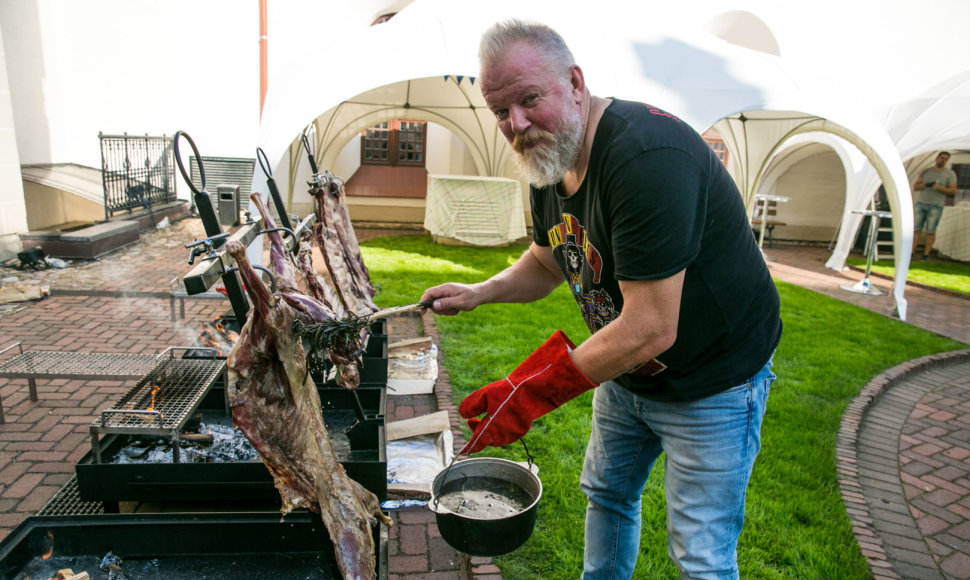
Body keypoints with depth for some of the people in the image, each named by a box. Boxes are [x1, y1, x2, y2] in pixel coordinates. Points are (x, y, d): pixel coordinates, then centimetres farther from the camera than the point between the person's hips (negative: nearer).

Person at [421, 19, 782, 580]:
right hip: (625, 372, 8)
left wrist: (531, 394, -28)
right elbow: (547, 264, 13)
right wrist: (479, 293, -5)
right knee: (608, 493, 25)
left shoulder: (647, 157, -32)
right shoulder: (550, 158, -3)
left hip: (711, 381, -8)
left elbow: (650, 329, -33)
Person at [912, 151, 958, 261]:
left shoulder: (950, 174, 0)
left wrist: (939, 187, -21)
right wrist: (925, 185, -15)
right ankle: (911, 253, 4)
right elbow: (915, 186, 5)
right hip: (921, 203, 3)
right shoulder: (925, 172, 7)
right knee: (915, 229, -1)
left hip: (936, 206, -2)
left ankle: (926, 254, 7)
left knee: (930, 231, -2)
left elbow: (953, 191, -5)